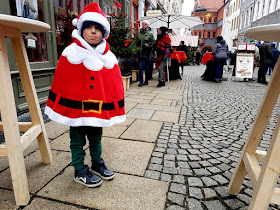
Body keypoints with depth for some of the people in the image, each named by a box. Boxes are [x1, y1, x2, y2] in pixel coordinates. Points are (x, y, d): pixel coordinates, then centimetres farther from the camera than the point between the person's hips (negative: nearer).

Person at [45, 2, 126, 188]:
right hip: (77, 107, -3)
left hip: (99, 107, 3)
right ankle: (80, 171, 30)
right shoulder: (72, 52, -8)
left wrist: (116, 108, 3)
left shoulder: (108, 56, 1)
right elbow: (62, 81, -5)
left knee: (96, 138, 21)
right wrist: (62, 108, -5)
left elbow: (115, 83, 4)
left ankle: (97, 164, 41)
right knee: (78, 141, 12)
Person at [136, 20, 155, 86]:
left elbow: (153, 42, -1)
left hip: (147, 52, -2)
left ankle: (146, 81, 17)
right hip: (140, 52, 2)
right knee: (140, 67, -4)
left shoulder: (150, 33, 2)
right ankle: (141, 81, -2)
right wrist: (137, 46, 4)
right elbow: (136, 41, 18)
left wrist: (147, 45, -15)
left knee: (147, 67, 6)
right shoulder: (138, 33, 10)